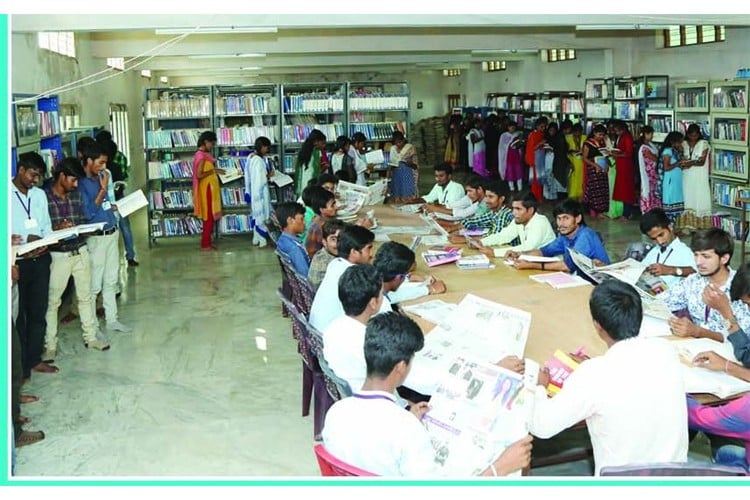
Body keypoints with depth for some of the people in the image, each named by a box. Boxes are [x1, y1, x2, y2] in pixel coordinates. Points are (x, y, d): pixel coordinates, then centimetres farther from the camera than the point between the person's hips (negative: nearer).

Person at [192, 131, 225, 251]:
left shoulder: (204, 154, 11)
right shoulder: (201, 156, -18)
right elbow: (199, 175, -23)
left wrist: (215, 170, 7)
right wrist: (213, 171, -18)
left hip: (210, 189, 10)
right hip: (206, 189, -10)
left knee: (210, 217, 13)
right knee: (209, 217, -4)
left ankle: (207, 242, 18)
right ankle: (205, 244, 2)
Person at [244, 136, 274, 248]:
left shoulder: (251, 157, 5)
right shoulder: (259, 161, -24)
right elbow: (260, 181, -26)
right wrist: (269, 176, -11)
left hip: (253, 190, 10)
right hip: (260, 191, -10)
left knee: (256, 214, 18)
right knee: (261, 215, 0)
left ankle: (256, 239, 26)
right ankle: (262, 241, 7)